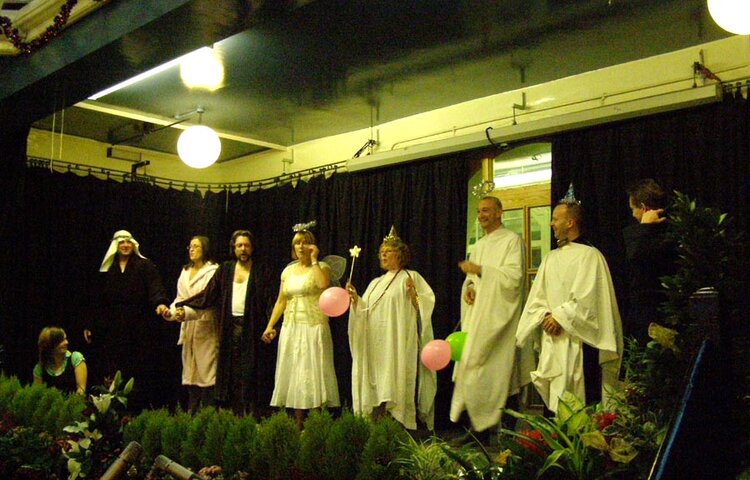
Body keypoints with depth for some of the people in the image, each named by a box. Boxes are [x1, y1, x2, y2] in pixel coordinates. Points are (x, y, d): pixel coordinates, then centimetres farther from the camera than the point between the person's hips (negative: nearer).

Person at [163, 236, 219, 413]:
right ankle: (192, 412, 14)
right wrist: (171, 312, -5)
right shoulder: (185, 272, 18)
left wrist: (187, 313, -27)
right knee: (189, 370, 8)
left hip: (205, 328, -7)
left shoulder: (212, 271, -6)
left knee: (206, 370, -7)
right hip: (188, 328, 7)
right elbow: (180, 298, 15)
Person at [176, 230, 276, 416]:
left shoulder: (260, 271, 4)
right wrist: (182, 306, 2)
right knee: (231, 372, 2)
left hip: (251, 329, -3)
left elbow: (269, 300, -3)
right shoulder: (225, 269, 12)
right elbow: (208, 295, 10)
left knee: (250, 372, -5)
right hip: (230, 328, 3)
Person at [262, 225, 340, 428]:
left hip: (314, 328, -5)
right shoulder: (288, 270, 14)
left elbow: (323, 284, -24)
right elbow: (281, 301, 14)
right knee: (294, 375, 6)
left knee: (313, 373, -6)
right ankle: (298, 424, 14)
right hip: (291, 329, 5)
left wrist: (314, 260, -14)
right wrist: (270, 326, 6)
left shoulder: (321, 267, 0)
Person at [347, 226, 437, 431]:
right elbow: (364, 311, 15)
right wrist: (355, 298, -3)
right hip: (375, 343, 6)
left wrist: (413, 294, -22)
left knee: (394, 386, -10)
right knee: (375, 386, 2)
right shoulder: (376, 283, 22)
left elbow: (424, 306, -5)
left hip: (398, 343, -6)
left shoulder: (411, 277, 4)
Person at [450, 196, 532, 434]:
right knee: (470, 360, 2)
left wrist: (480, 270, -19)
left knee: (497, 368, -8)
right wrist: (468, 287, 1)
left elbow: (514, 276, -15)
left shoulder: (512, 240, -4)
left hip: (499, 315, -7)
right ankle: (476, 418, 8)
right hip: (477, 314, 7)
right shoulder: (479, 245, 20)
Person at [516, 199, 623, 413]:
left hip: (579, 340, -6)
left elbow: (587, 297, -13)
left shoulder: (590, 255, -6)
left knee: (583, 402, -4)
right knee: (555, 401, 7)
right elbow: (537, 296, 12)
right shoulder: (550, 258, 15)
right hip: (553, 342, 6)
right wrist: (545, 316, -6)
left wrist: (560, 317, -12)